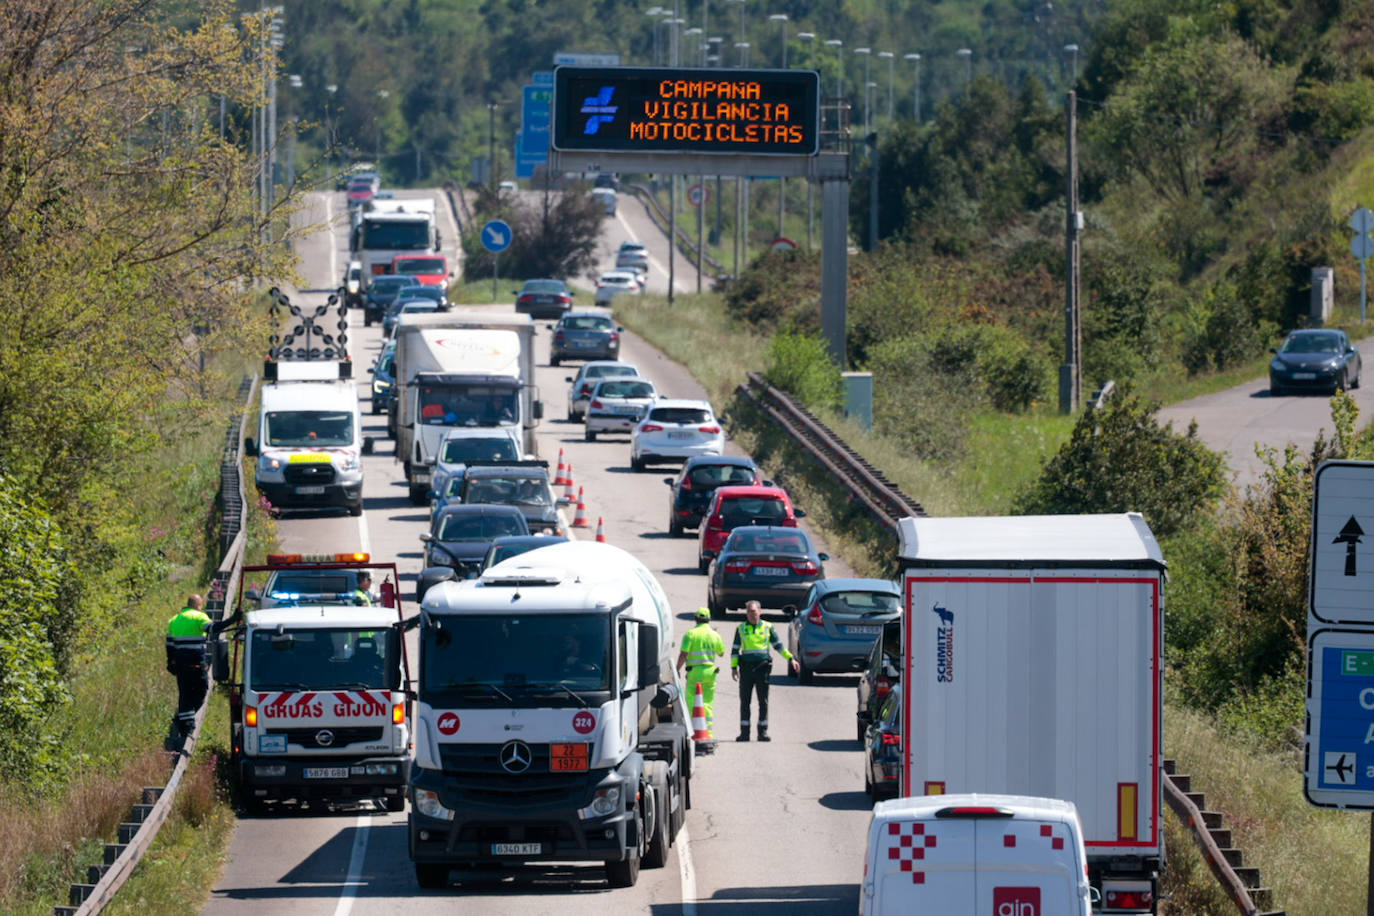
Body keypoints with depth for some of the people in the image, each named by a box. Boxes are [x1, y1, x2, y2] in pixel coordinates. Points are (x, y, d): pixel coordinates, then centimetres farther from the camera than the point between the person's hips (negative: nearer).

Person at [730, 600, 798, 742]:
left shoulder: (767, 627, 7)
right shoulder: (741, 628, 9)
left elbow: (778, 645, 13)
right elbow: (735, 649, 11)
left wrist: (790, 658, 7)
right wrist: (733, 667, 4)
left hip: (762, 667, -1)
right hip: (746, 668, 1)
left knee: (763, 702, -1)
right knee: (744, 702, 1)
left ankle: (763, 732, 5)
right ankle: (744, 732, 6)